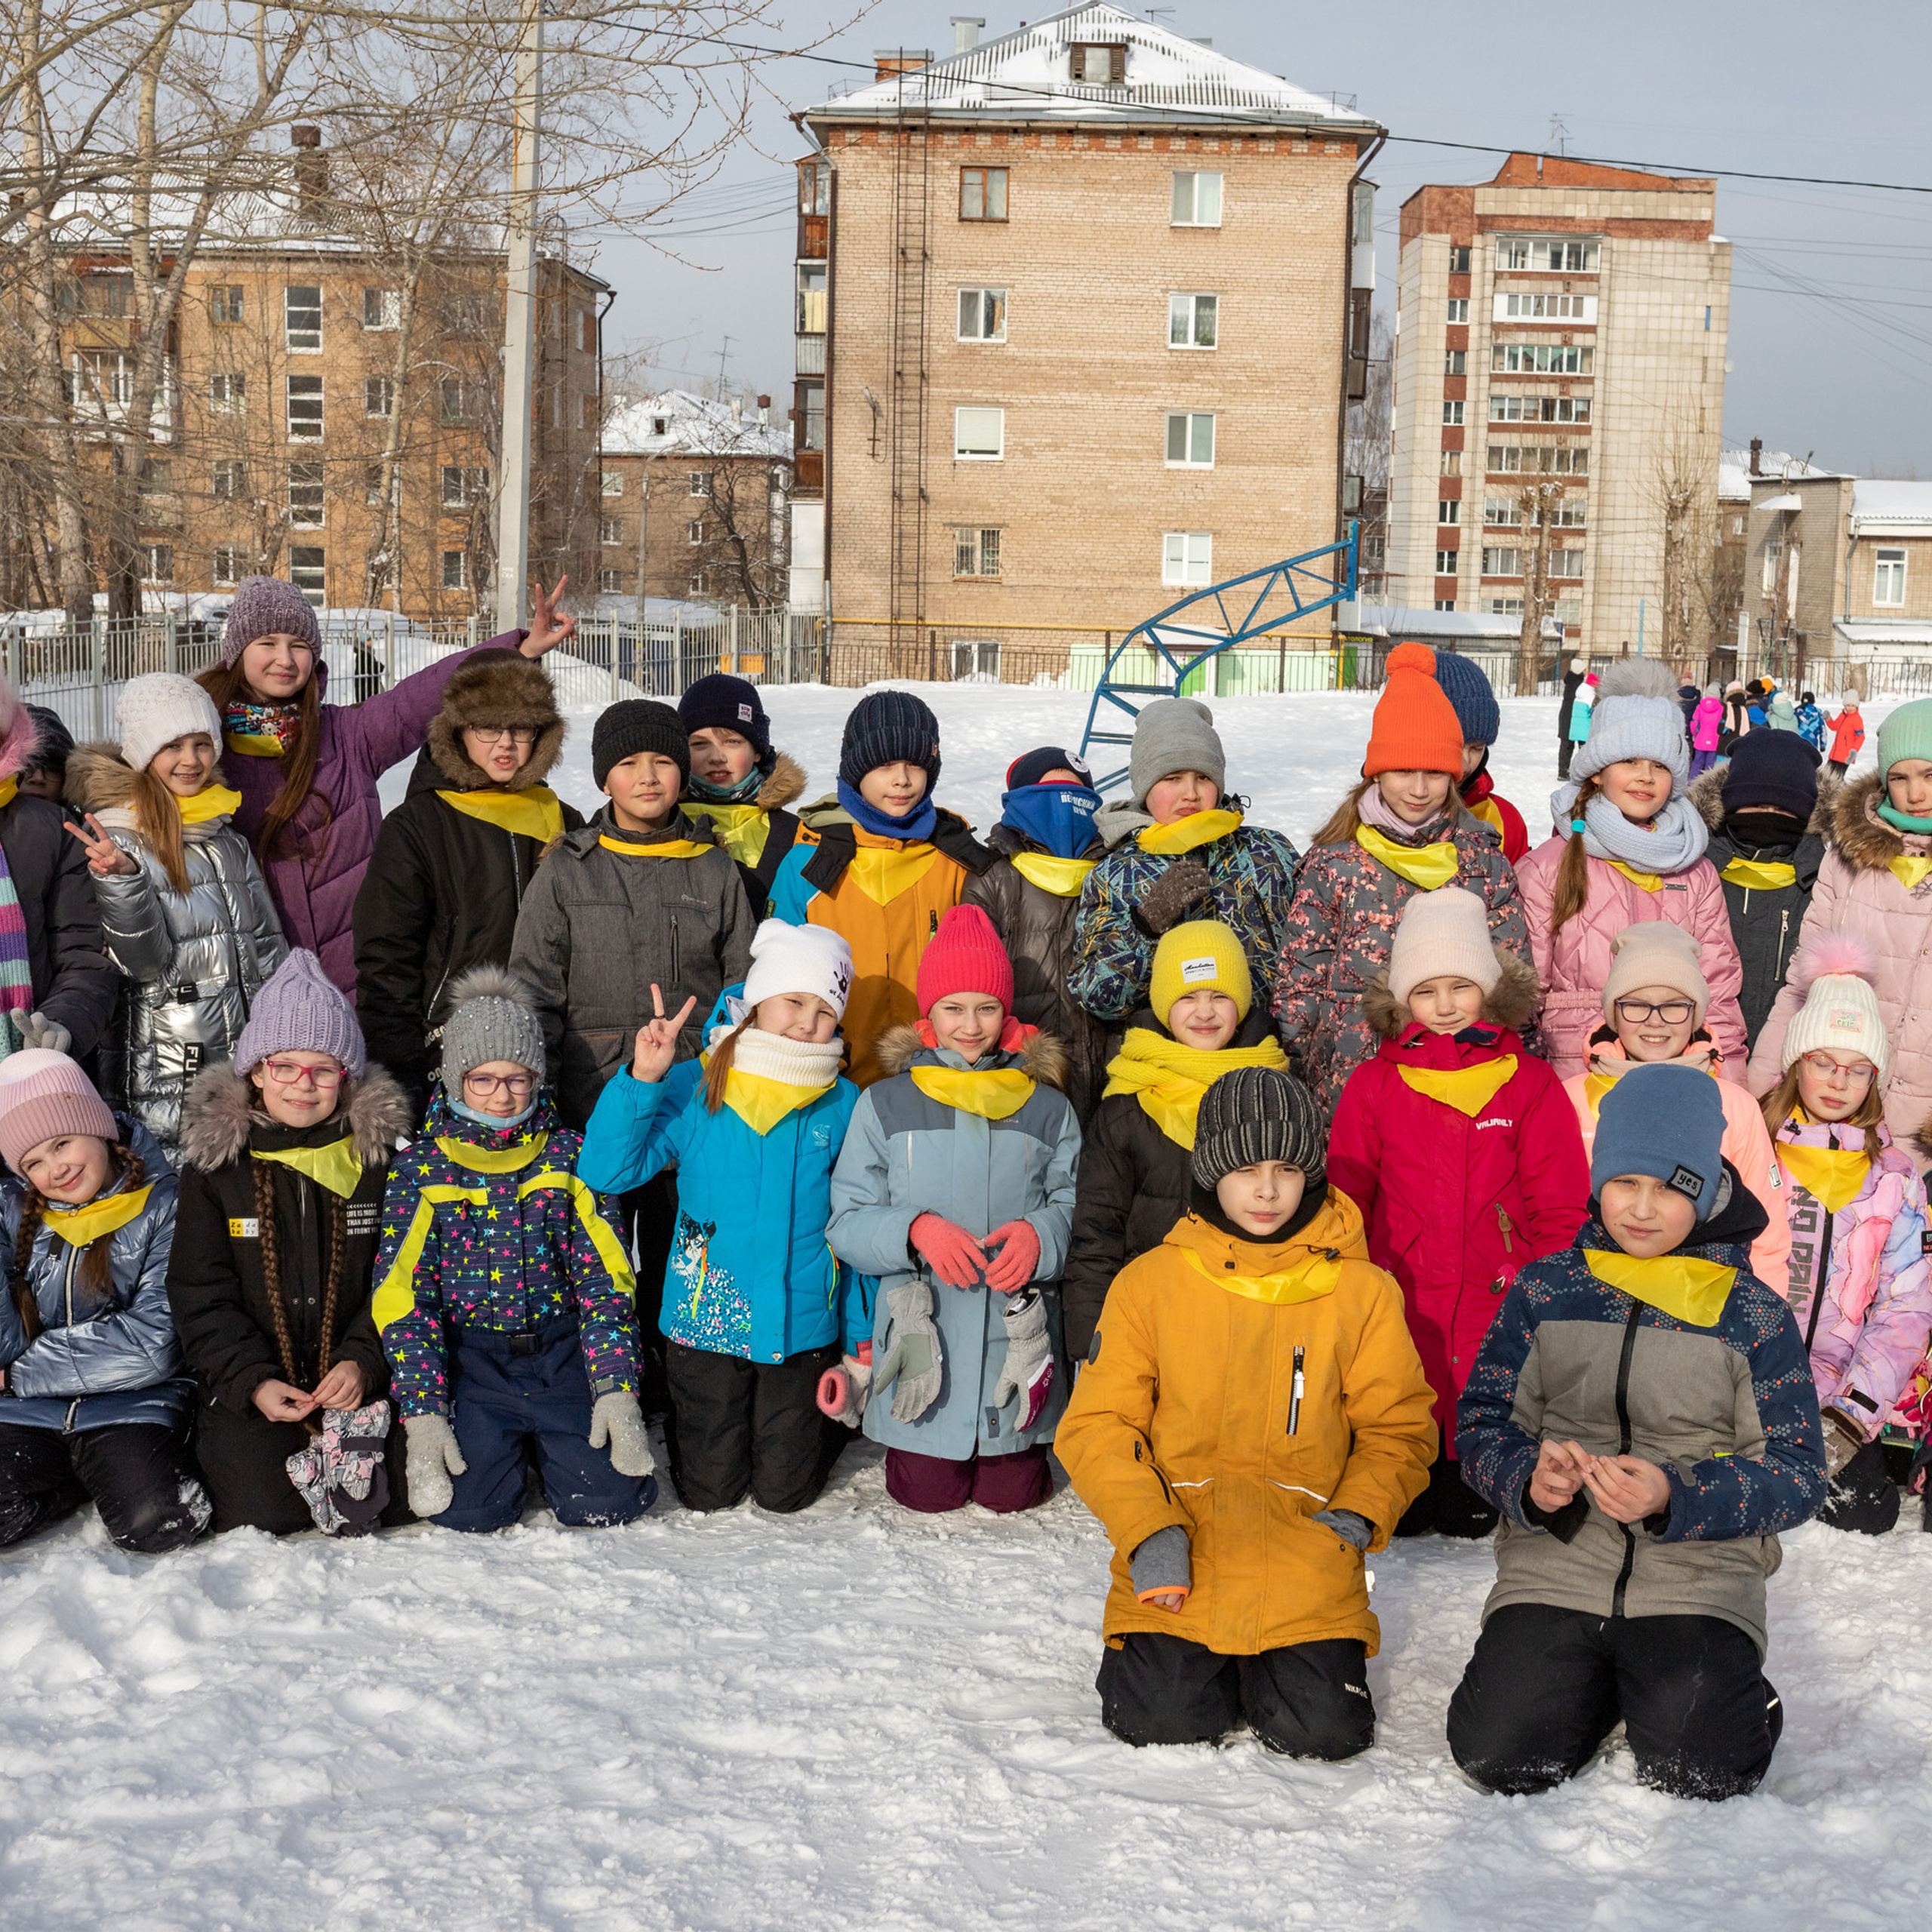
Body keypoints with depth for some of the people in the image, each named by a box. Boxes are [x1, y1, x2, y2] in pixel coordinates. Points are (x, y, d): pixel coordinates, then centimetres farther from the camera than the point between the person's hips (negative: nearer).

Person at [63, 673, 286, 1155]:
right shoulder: (116, 838, -7)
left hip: (245, 1059, 5)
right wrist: (122, 878, -31)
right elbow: (144, 961, -16)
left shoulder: (226, 834, 11)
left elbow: (269, 949, 15)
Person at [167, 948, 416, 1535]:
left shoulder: (380, 1154, 2)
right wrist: (252, 1382, -13)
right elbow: (200, 1296, 0)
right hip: (249, 1381, 0)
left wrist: (363, 1363, -16)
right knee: (258, 1512, -17)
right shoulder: (214, 1160, 2)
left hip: (361, 1374, 1)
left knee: (407, 1498, -14)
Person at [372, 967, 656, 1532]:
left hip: (563, 1352, 1)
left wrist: (616, 1390, -13)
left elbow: (606, 1278, -1)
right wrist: (423, 1415, -13)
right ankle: (492, 1443, 12)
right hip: (470, 1356, -1)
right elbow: (403, 1295, -2)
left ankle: (544, 1443, 15)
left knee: (609, 1499, -18)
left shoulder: (570, 1157, 4)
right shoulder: (421, 1168, 2)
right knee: (470, 1508, -22)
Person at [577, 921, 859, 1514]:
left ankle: (819, 1423, 40)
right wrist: (641, 1080, -26)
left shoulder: (843, 1106, -4)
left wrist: (860, 1343, 2)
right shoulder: (689, 1090, -9)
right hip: (708, 1324, 0)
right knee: (710, 1494, 10)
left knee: (784, 1494, 10)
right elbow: (605, 1172, -15)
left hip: (802, 1327, 1)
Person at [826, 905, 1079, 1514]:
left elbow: (1075, 1206, 5)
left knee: (1013, 1495, 7)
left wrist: (1042, 1234, -17)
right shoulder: (885, 1105, 1)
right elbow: (847, 1223, -1)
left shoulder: (1047, 1108, 5)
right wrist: (914, 1230, -20)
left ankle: (1023, 1444, 39)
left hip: (1017, 1342, 1)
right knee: (927, 1496, 4)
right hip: (921, 1338, -1)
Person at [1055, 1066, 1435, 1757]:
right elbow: (1097, 1423, 2)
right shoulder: (1152, 1280, 2)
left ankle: (1281, 1665, 19)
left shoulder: (1362, 1292, 4)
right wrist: (1147, 1531, -11)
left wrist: (1358, 1514, -7)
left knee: (1322, 1731, -15)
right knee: (1163, 1722, -16)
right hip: (1177, 1570, 0)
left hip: (1306, 1568, 1)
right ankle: (1153, 1652, 19)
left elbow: (1399, 1428, 10)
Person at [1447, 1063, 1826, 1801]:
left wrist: (1674, 1497, -19)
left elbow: (1797, 1475, -2)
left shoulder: (1753, 1313, 0)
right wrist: (1528, 1481, -17)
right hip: (1556, 1564, 1)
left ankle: (1726, 1686, 14)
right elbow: (1480, 1424, 7)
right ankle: (1592, 1683, 16)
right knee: (1500, 1756, -17)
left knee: (1701, 1772, -22)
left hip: (1700, 1570, -1)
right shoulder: (1544, 1289, 4)